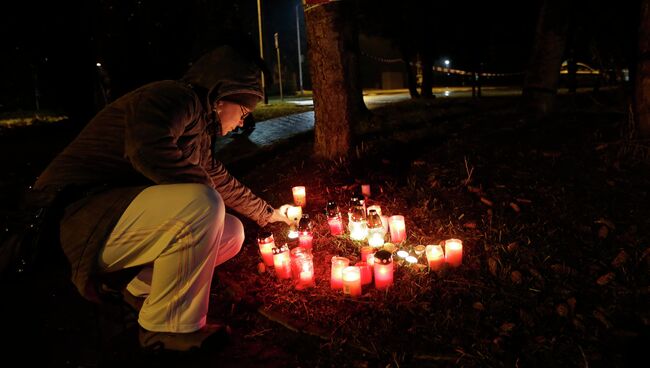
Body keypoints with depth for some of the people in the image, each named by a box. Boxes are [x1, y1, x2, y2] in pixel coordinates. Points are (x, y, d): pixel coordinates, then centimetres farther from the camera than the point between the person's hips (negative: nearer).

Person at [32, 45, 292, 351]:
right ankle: (167, 327, -14)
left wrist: (268, 213, 36)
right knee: (202, 206, -31)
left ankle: (143, 289, 10)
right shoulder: (176, 96, -14)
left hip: (123, 215, 10)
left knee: (232, 233, 5)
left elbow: (221, 181, 28)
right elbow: (148, 148, -35)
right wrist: (204, 189, -19)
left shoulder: (200, 125, 16)